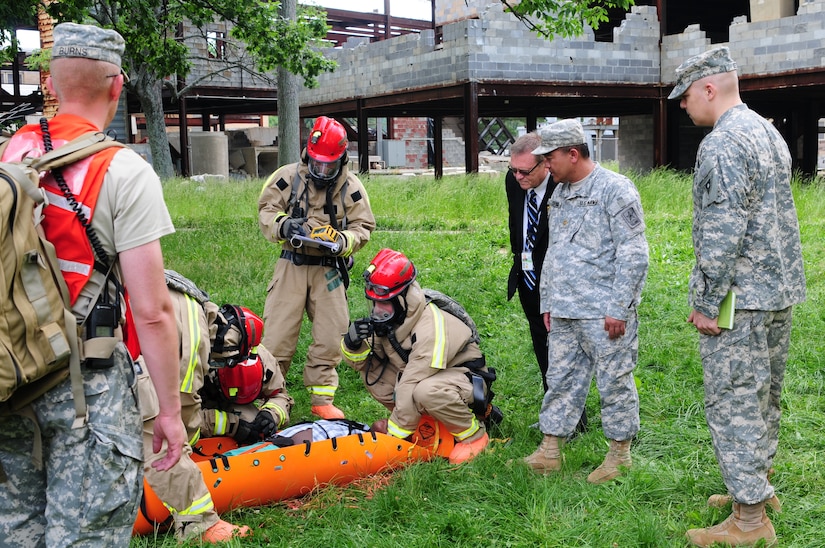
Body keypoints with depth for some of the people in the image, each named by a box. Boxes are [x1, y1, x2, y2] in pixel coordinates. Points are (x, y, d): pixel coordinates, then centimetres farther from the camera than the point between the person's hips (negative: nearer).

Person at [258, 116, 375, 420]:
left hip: (329, 269, 1)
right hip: (292, 265, -1)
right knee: (278, 332, -3)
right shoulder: (288, 177, -2)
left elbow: (363, 227, 1)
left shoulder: (351, 187, -1)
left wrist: (341, 241, -20)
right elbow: (266, 210, 2)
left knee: (330, 336, 2)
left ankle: (322, 398, 15)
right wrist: (283, 225, -20)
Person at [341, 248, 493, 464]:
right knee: (371, 370, -12)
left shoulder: (430, 329, -32)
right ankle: (422, 421, 4)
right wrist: (352, 344, -25)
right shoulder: (387, 319, -8)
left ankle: (474, 434, -13)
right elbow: (360, 363, -1)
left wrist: (394, 434, -27)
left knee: (426, 391, -40)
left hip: (465, 378, -7)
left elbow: (410, 389, -32)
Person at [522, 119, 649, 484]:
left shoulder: (615, 189, -10)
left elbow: (633, 254, -14)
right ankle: (550, 450, 19)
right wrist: (547, 302, 19)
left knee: (615, 383, 3)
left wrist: (618, 307, -17)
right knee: (561, 380, 11)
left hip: (604, 313, -8)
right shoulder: (560, 195, 16)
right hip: (564, 313, 8)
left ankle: (620, 454, 17)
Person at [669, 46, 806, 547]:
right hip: (781, 291, 10)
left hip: (741, 298, -10)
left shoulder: (722, 144, -17)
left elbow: (723, 232, -23)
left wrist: (705, 302, -17)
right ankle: (759, 484, 33)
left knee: (734, 401, -3)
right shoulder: (769, 132, 14)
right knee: (765, 394, 19)